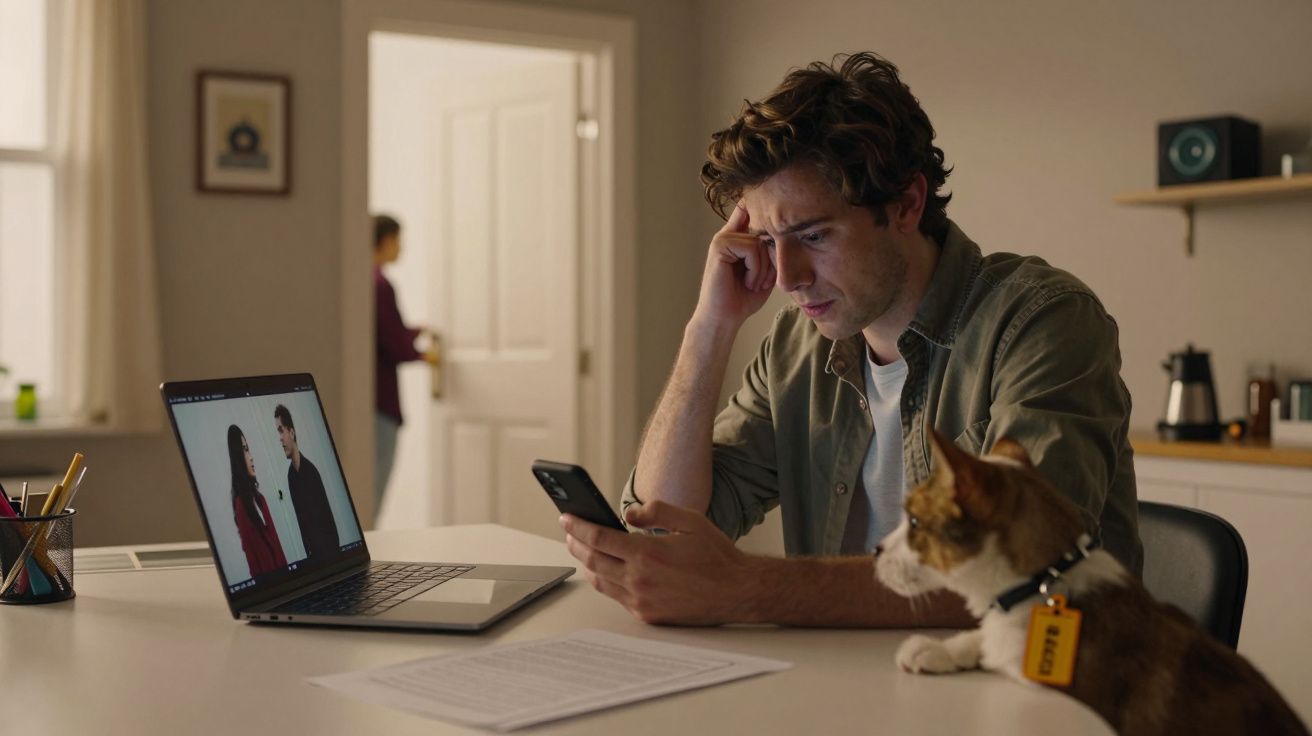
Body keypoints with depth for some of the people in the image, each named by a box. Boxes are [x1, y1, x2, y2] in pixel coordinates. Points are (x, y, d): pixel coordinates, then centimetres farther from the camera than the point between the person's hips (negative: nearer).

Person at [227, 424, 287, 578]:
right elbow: (251, 549, -17)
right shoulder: (240, 503, -15)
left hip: (279, 569, 8)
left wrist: (285, 570, 12)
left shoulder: (259, 497, 12)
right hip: (264, 573, -8)